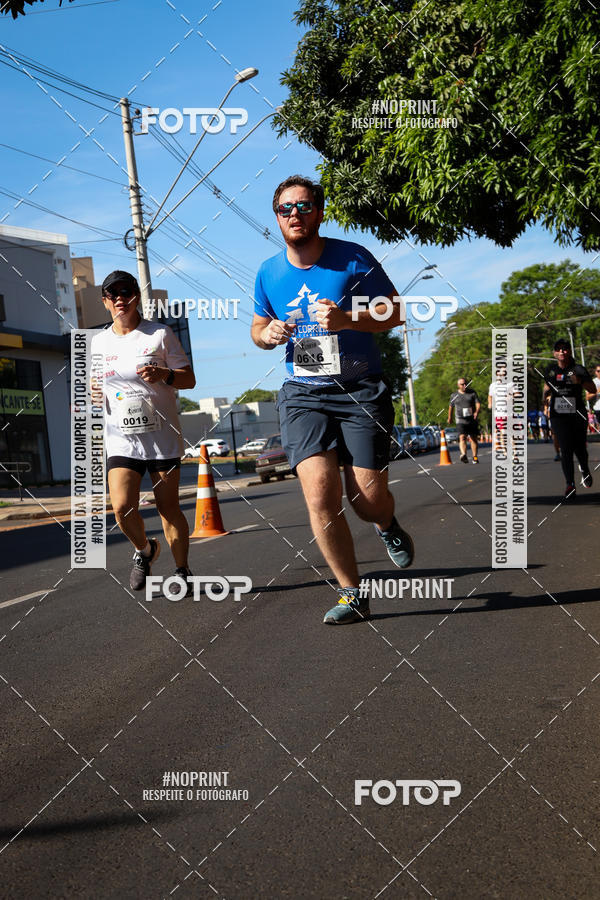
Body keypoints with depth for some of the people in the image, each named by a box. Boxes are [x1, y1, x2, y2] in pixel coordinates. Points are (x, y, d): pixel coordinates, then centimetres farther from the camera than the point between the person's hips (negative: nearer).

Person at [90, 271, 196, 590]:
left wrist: (165, 374, -19)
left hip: (162, 437, -2)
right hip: (121, 439, 2)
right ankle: (145, 550, 17)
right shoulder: (98, 342, 11)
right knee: (122, 507, -13)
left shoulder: (159, 334, 1)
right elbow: (95, 385, 23)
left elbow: (189, 379, 2)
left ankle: (182, 570, 18)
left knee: (169, 507, 0)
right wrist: (92, 393, -1)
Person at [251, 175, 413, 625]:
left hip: (361, 388, -2)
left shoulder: (354, 258, -4)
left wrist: (347, 319, -18)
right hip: (303, 393, 2)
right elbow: (258, 325, 21)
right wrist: (267, 334, -4)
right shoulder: (269, 273, 6)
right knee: (320, 493, -15)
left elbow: (395, 313, 0)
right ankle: (352, 595, -1)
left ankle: (388, 527, 34)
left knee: (369, 497, -7)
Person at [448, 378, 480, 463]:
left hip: (472, 420, 2)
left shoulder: (472, 393, 4)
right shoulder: (454, 395, 5)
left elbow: (478, 403, -3)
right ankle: (463, 454, -36)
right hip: (461, 420, -2)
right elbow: (450, 407, 19)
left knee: (473, 438, 8)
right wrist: (449, 418, 29)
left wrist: (476, 412, -22)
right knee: (462, 437, -19)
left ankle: (475, 457, 20)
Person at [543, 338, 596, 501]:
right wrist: (545, 393, 0)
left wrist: (580, 381, -19)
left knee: (579, 448, 6)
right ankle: (570, 485, -8)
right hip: (558, 415, 1)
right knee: (565, 449, -9)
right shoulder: (550, 370, 8)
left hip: (577, 415, -1)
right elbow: (547, 388, 23)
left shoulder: (579, 370, -1)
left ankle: (585, 470, 40)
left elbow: (593, 390, -2)